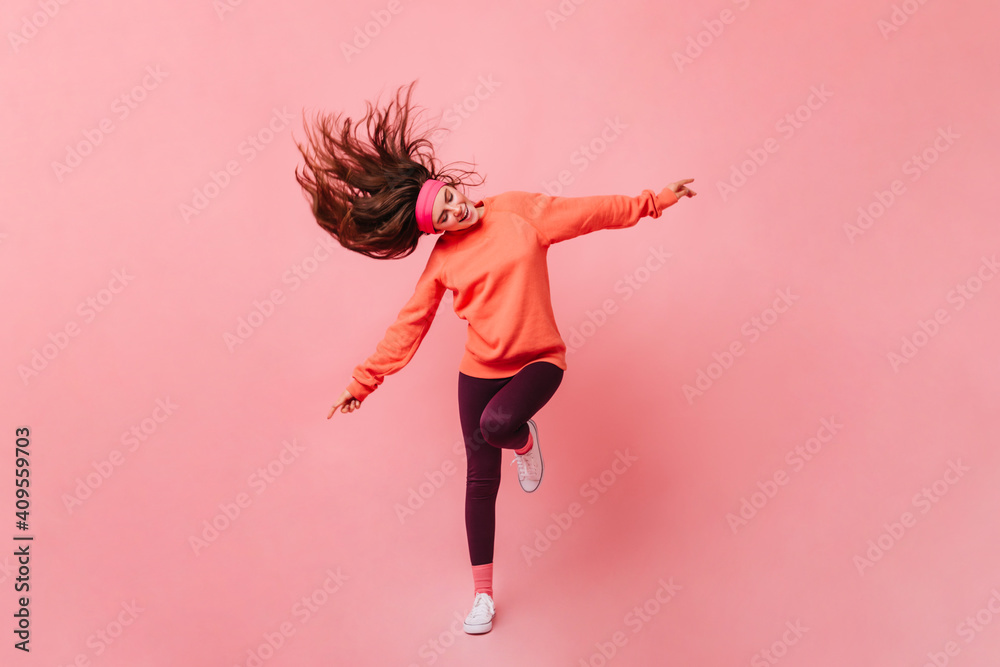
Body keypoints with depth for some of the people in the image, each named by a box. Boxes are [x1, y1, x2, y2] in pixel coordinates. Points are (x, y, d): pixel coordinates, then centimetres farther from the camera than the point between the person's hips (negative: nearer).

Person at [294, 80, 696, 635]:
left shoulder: (517, 210, -4)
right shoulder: (442, 261, -3)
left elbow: (589, 212, 2)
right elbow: (408, 327, 2)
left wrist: (652, 202, 4)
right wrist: (363, 382, 1)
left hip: (539, 360, -1)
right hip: (480, 370, 2)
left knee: (496, 423, -32)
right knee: (481, 478, 6)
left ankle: (524, 440, 9)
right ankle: (483, 594, 23)